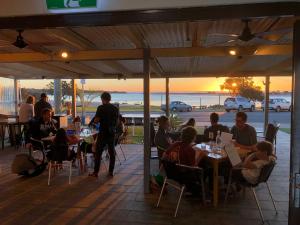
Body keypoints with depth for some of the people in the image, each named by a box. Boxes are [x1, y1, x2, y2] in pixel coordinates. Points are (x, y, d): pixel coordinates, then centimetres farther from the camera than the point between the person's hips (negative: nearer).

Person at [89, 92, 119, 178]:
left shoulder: (101, 108, -10)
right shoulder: (115, 108, 5)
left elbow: (96, 120, -13)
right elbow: (117, 121, 11)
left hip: (103, 133, -4)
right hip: (112, 133, 5)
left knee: (98, 153, 4)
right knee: (112, 152, 10)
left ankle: (95, 172, 7)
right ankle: (111, 172, 15)